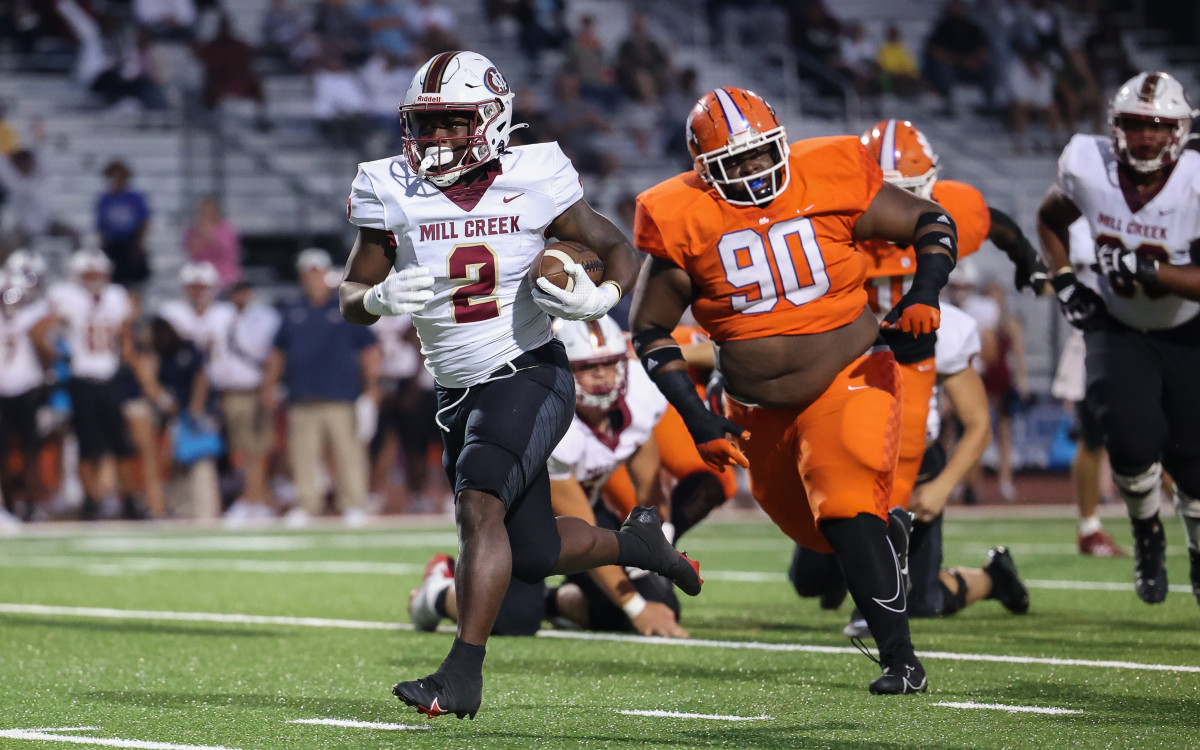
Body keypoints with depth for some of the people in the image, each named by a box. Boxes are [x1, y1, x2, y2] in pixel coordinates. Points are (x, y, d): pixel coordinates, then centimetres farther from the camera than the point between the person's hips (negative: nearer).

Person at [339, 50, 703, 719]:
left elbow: (618, 248, 2)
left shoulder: (531, 184, -9)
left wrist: (601, 297, -21)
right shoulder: (394, 194, -2)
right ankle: (633, 542, 42)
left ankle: (464, 674, -28)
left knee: (480, 503, -27)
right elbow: (351, 299, 3)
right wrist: (380, 298, -21)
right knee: (532, 554, 12)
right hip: (460, 392, 5)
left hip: (530, 372, -5)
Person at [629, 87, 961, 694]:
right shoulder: (686, 220, -9)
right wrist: (697, 419, -9)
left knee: (848, 513, -23)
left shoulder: (829, 180, -11)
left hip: (845, 379, -3)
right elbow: (650, 331, -1)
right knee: (817, 531, 14)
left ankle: (900, 658, -18)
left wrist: (923, 296, -17)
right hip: (759, 410, 3)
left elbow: (932, 223, 2)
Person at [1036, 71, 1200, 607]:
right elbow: (1050, 219, 6)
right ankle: (1147, 536, 9)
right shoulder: (1089, 167, -17)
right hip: (1118, 332, 1)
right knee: (1133, 439, -22)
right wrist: (1065, 282, -5)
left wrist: (1149, 271, -39)